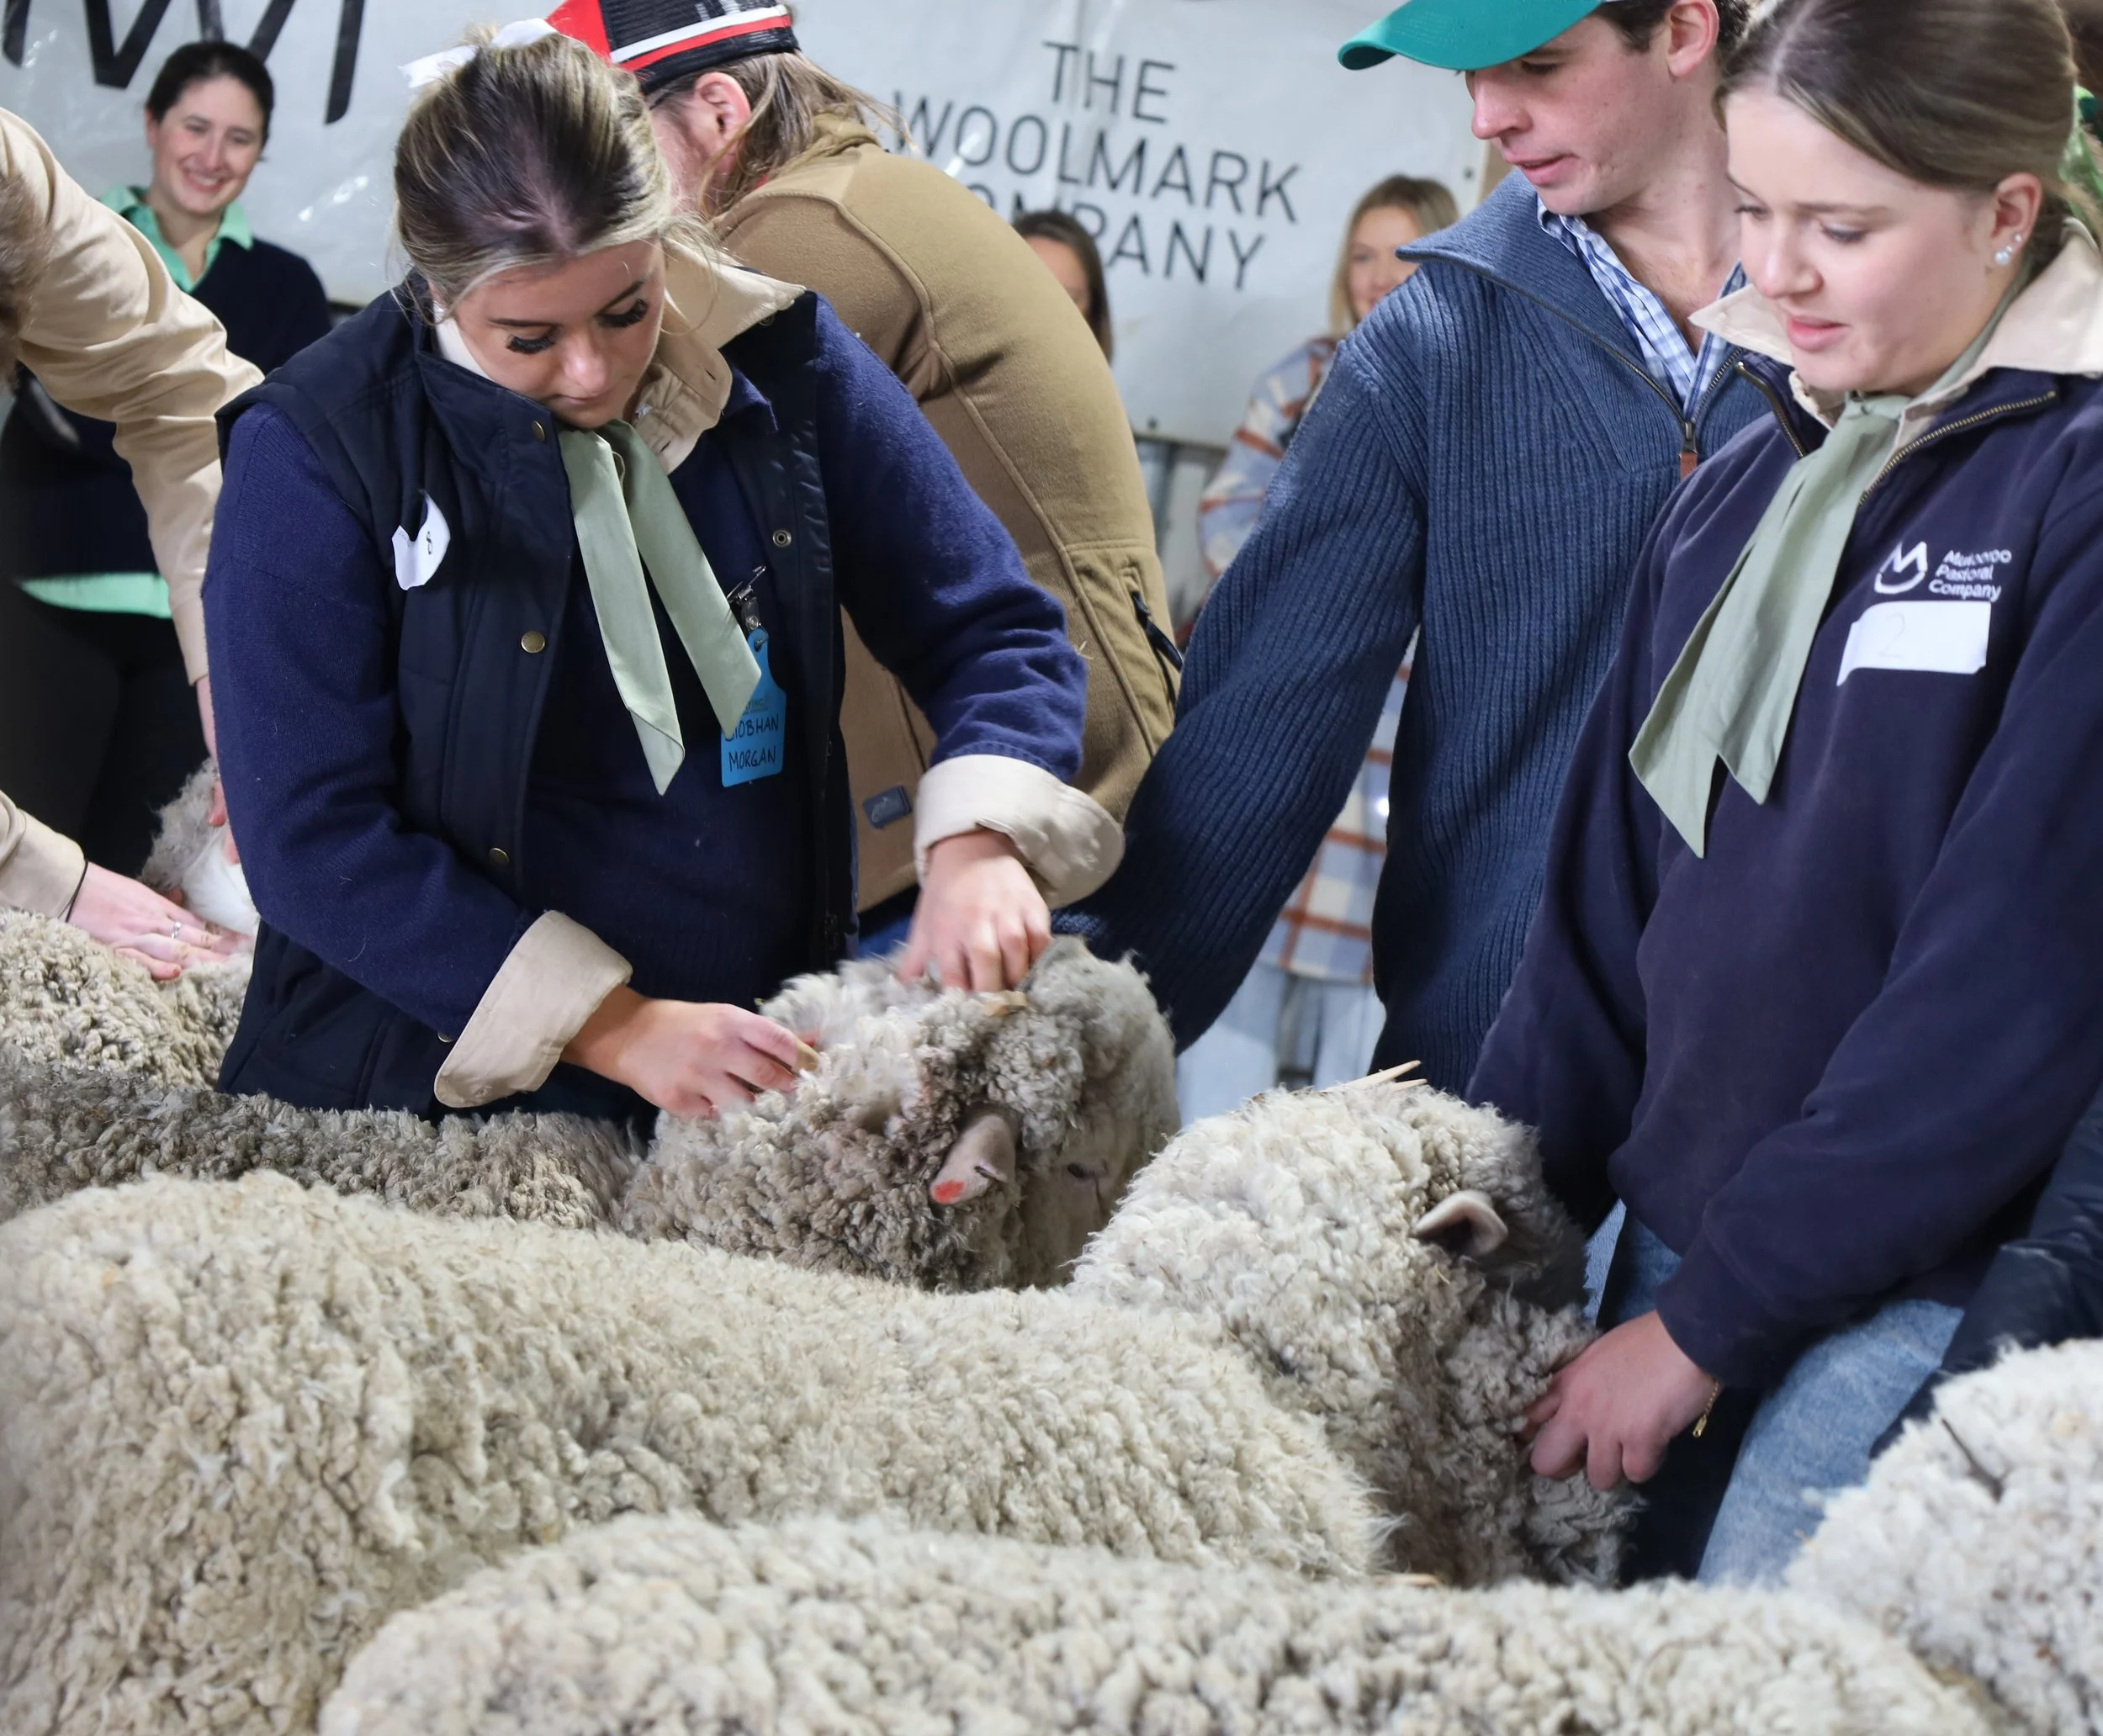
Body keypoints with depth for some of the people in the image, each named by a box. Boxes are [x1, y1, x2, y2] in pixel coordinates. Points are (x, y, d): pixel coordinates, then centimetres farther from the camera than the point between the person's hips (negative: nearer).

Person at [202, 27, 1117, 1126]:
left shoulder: (783, 364, 1)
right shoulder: (316, 449, -8)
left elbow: (992, 633, 6)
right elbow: (314, 839, -10)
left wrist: (977, 847, -16)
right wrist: (617, 1028, -18)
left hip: (756, 1069, 3)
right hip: (428, 1100, -2)